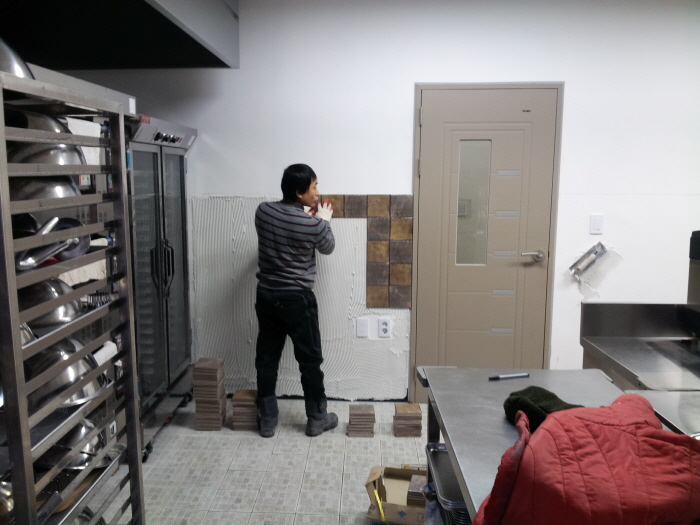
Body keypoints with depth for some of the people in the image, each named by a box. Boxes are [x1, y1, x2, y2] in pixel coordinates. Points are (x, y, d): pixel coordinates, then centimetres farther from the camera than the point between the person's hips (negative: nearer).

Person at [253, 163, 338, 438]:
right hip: (297, 299, -5)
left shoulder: (263, 211, -4)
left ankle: (267, 419, 22)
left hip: (266, 295, 5)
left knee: (266, 358, 13)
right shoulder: (314, 224, -18)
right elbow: (328, 248, 4)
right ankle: (317, 418, 23)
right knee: (310, 360, 10)